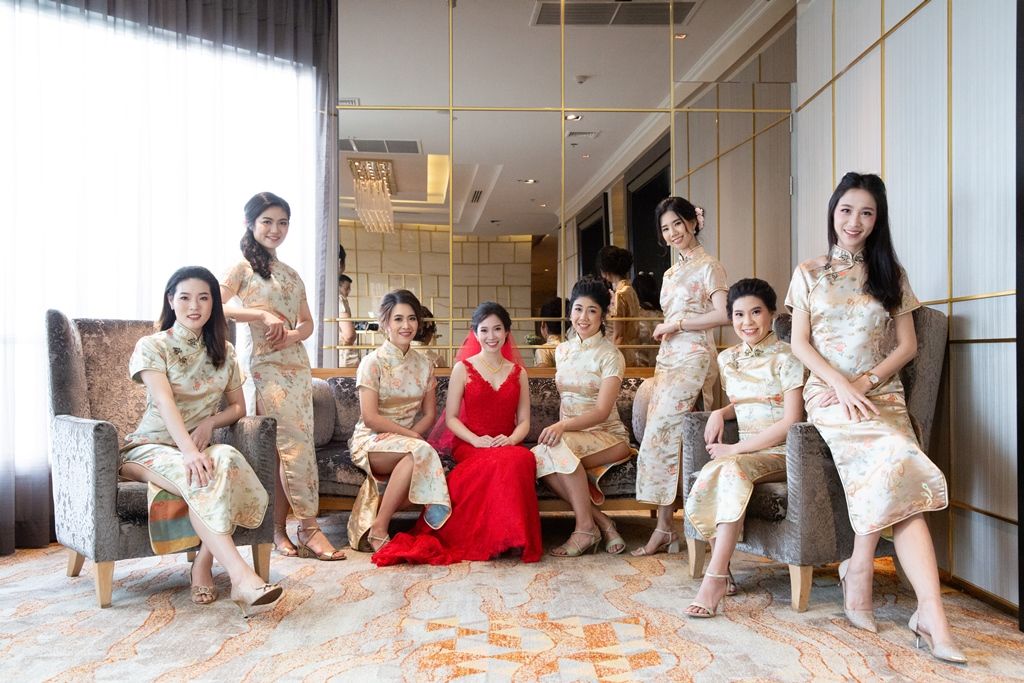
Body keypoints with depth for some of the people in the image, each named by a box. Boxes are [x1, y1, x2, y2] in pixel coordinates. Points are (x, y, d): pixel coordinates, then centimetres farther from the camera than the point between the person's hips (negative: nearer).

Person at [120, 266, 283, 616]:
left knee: (227, 462, -34)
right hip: (150, 447, -4)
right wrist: (189, 452, -37)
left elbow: (238, 406, 14)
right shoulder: (152, 346, -4)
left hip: (200, 445, 4)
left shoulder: (223, 351, 11)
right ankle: (241, 577, -43)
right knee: (201, 479, -36)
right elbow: (165, 403, -21)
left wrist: (210, 422, -9)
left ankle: (203, 565, -26)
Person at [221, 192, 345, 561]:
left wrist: (294, 334, -3)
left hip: (298, 363, 6)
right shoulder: (243, 267, 2)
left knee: (284, 448, 4)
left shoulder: (291, 274, 19)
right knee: (295, 444, -10)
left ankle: (278, 528, 11)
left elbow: (308, 322, 19)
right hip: (267, 365, -6)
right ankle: (309, 526, -2)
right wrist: (262, 315, -16)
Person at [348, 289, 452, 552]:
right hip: (371, 441, -4)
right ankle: (378, 528, -24)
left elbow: (430, 414, 9)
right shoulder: (373, 362, -7)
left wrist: (413, 434, -11)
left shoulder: (423, 364, 8)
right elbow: (370, 417, -13)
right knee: (421, 451, -35)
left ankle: (371, 511, -11)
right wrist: (411, 436, -15)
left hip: (407, 440, 5)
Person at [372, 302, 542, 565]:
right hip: (469, 446, -3)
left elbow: (524, 421, 11)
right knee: (504, 463, -38)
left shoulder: (518, 373, 16)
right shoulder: (463, 368, 8)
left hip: (507, 445, 3)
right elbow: (451, 418, 3)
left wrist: (511, 439, -12)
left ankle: (514, 539, -23)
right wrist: (476, 440, -15)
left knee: (524, 457, -36)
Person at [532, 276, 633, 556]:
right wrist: (557, 427, 0)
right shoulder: (562, 350, 12)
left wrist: (563, 427, -30)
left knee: (558, 447, -35)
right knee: (537, 457, -28)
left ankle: (586, 527, -19)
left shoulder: (610, 355, -7)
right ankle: (601, 521, -18)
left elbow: (602, 411, -16)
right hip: (569, 435, 5)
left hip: (607, 436, -5)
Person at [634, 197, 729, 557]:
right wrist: (664, 330, 6)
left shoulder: (708, 266, -2)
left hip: (692, 358, -8)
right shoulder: (671, 273, 21)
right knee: (664, 439, 0)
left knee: (658, 439, -13)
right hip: (667, 358, 8)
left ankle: (663, 527, -4)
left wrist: (676, 323, -11)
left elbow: (723, 314, -15)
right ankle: (666, 529, 4)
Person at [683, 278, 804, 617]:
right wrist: (720, 412, 3)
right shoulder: (727, 358, 12)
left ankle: (714, 578, -34)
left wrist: (735, 448, -15)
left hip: (780, 453, -5)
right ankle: (723, 571, -12)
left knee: (729, 467, -36)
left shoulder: (786, 358, -6)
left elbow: (790, 422, -13)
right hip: (744, 450, 5)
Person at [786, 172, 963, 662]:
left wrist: (866, 382, -8)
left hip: (881, 391, 2)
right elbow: (799, 343, 4)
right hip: (827, 392, -2)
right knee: (895, 457, -30)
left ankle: (859, 567, -18)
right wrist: (841, 384, -12)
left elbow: (907, 345, 9)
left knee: (894, 474, -30)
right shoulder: (809, 273, 12)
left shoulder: (890, 274, 16)